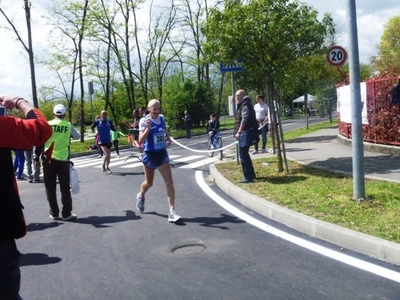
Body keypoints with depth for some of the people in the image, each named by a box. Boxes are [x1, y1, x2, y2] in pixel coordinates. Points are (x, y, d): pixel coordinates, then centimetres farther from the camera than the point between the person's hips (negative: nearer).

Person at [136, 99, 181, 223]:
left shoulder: (162, 118, 2)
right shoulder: (144, 121, -15)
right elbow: (141, 140, -24)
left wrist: (168, 138, 13)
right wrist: (148, 128, -35)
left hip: (162, 153, 4)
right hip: (150, 154, -4)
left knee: (169, 182, -9)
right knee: (149, 183, 13)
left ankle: (172, 212, -7)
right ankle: (141, 196, 48)